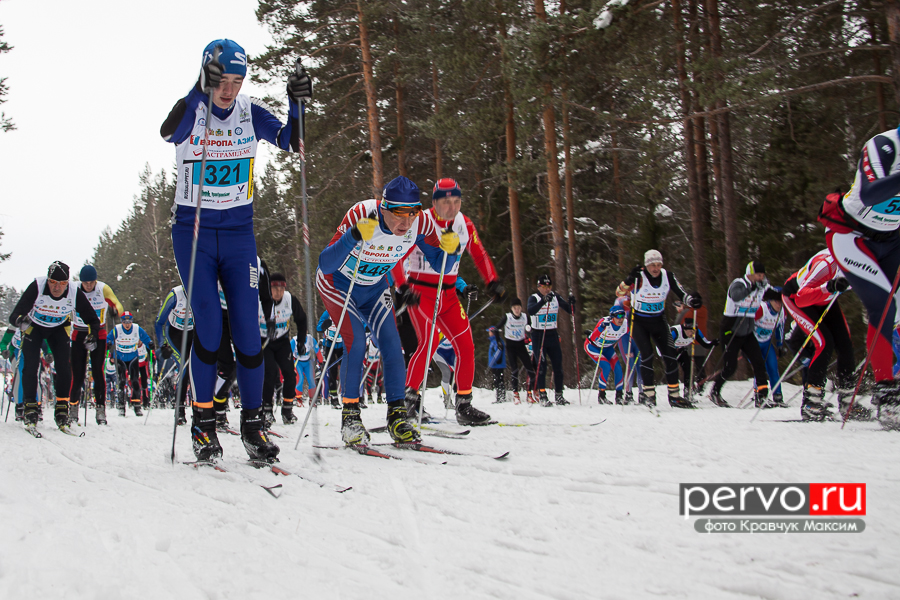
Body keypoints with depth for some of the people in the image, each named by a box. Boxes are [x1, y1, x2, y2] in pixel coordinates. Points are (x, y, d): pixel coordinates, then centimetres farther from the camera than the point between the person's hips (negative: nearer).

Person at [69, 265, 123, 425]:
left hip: (98, 335, -1)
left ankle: (100, 409, -6)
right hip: (79, 335, 1)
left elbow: (119, 307, -7)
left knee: (98, 372, -10)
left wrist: (115, 309, -31)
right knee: (77, 374, -2)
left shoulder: (104, 289, -11)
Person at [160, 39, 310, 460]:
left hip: (238, 231, 2)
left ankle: (252, 422, 8)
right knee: (208, 323, -12)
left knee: (248, 329, -3)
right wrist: (202, 90, -43)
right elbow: (169, 132, -31)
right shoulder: (190, 110, -7)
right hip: (192, 231, -2)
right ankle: (203, 421, 2)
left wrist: (296, 104, -27)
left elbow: (293, 143, -11)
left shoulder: (251, 113, 1)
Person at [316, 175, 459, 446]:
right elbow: (325, 265, -39)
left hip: (375, 287, 4)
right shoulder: (361, 215, -36)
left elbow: (440, 263, -10)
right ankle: (350, 415, -4)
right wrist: (354, 237, -55)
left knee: (391, 343, -10)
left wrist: (449, 249, -33)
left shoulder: (421, 223, -24)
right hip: (337, 284, -4)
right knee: (356, 343, -19)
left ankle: (397, 416, 0)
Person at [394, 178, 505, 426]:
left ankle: (464, 406, 9)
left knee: (465, 345, -1)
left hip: (449, 294, 6)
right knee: (430, 341, -22)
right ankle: (409, 397, -8)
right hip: (420, 291, -6)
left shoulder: (465, 224, 3)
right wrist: (402, 287, -24)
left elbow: (480, 255, 14)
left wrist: (493, 282, 4)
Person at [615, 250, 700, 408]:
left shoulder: (667, 276, -9)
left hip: (658, 321, 4)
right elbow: (620, 293, -29)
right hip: (639, 322, -4)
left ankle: (674, 395, 6)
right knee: (647, 354, -17)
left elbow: (681, 293, -6)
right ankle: (648, 393, -5)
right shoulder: (639, 278, -21)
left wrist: (691, 300, -27)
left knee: (670, 355, -2)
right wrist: (629, 280, -47)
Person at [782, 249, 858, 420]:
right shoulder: (827, 264, -40)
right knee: (825, 343, -21)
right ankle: (810, 403, -14)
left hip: (825, 299, 7)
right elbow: (801, 299, -42)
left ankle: (847, 401, 8)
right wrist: (829, 287, -56)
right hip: (794, 297, -7)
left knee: (845, 344, -3)